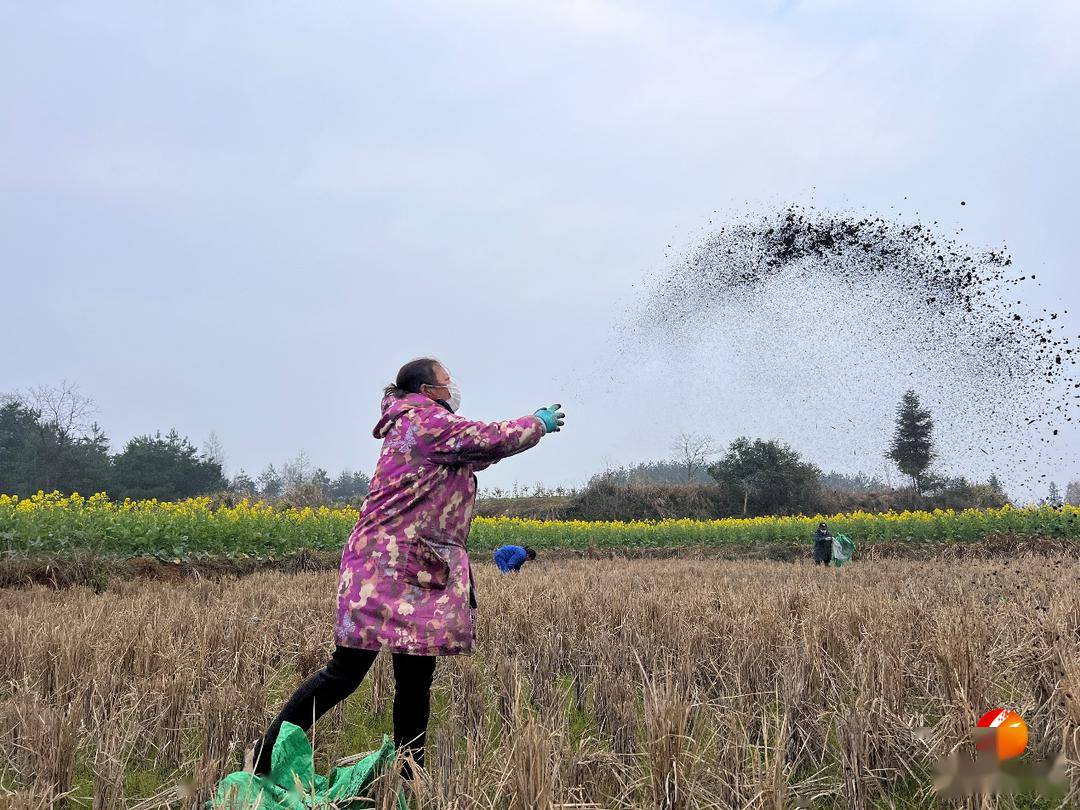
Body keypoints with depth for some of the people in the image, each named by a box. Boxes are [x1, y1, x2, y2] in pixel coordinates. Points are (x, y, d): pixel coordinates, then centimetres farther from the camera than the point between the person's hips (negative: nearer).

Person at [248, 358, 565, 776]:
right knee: (347, 670, -8)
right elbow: (492, 439, -8)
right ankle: (267, 753, 0)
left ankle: (408, 778, 13)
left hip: (424, 570, 10)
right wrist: (538, 424, 10)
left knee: (416, 679, 8)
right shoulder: (427, 419, -7)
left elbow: (475, 452, 32)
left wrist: (531, 426, 31)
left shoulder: (415, 426, 22)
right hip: (388, 565, -10)